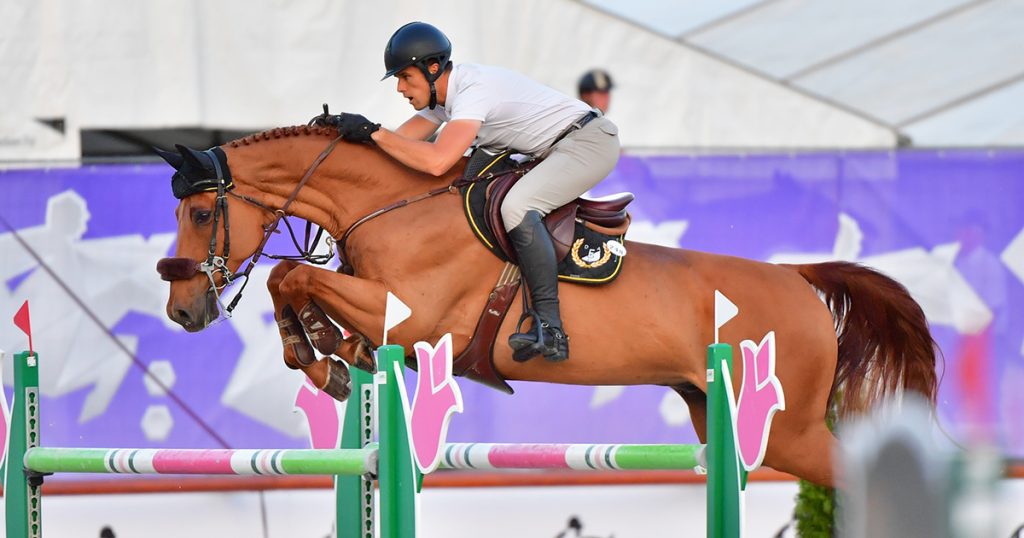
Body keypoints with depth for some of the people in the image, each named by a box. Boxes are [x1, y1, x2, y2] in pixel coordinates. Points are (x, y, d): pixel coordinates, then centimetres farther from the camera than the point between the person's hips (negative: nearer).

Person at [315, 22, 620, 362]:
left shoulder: (474, 90, -25)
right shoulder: (441, 95, 7)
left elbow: (437, 162, -37)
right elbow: (402, 140, 9)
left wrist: (373, 132, -29)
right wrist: (345, 129, -6)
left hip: (591, 142, -11)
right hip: (557, 150, 11)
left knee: (517, 206, -30)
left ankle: (551, 330, -35)